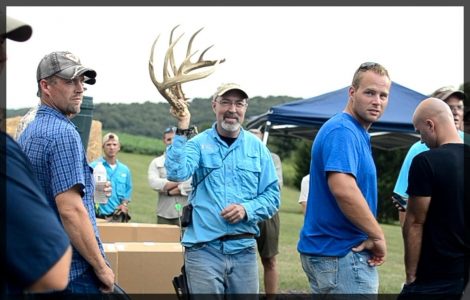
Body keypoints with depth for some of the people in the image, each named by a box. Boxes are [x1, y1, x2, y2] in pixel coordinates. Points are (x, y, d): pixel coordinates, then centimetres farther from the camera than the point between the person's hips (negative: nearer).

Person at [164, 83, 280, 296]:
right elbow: (176, 173, -17)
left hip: (244, 248, 3)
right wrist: (182, 131, -20)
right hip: (203, 248, -3)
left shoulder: (257, 147, 9)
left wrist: (246, 209, -10)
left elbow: (272, 196, 7)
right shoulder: (198, 144, 2)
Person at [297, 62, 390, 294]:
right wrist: (378, 236, -19)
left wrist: (371, 236, 9)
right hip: (342, 254, -10)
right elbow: (343, 189, -31)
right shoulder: (342, 131, -17)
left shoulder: (357, 134, 15)